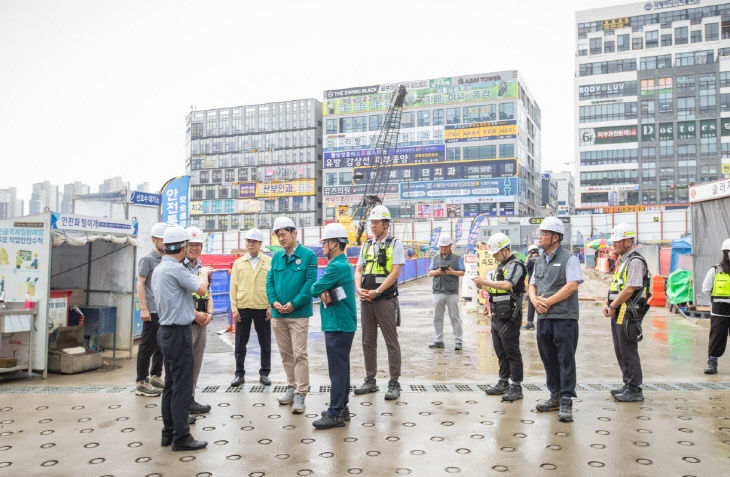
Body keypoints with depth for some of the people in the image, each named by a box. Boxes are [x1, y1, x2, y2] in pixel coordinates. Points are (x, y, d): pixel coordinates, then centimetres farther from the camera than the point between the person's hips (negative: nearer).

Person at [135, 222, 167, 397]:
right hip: (152, 311, -7)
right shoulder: (147, 259, -5)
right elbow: (140, 284, -9)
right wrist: (144, 309, -15)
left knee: (162, 345, 13)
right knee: (147, 347, -2)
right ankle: (141, 383, 5)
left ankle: (155, 376, 25)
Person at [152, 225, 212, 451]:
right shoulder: (176, 269, -19)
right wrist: (204, 273, 6)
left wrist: (197, 313, 25)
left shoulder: (158, 269, 12)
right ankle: (181, 437, 2)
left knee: (171, 384, 16)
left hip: (166, 330, 10)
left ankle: (168, 432, 23)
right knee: (182, 386, -4)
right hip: (178, 332, -10)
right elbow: (201, 289, -13)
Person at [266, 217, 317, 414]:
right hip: (278, 314, 5)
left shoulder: (308, 255, -4)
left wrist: (293, 303, -15)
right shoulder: (277, 256, 10)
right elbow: (270, 280, 10)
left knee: (299, 354, -4)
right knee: (285, 353, 13)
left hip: (298, 313, -5)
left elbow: (310, 281, -9)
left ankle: (300, 393, 2)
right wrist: (274, 301, -6)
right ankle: (292, 386, 25)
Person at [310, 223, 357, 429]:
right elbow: (323, 289, 11)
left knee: (337, 370, -5)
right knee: (341, 368, 16)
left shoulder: (337, 267, -18)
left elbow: (315, 289, -16)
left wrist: (320, 290, 5)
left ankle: (335, 414, 0)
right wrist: (325, 294, -10)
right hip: (340, 324, 11)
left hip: (338, 326, -11)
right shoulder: (343, 264, 16)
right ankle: (341, 408, 25)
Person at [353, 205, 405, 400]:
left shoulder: (395, 244, -2)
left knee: (391, 342, -2)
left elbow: (395, 273, -11)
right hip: (366, 300, 6)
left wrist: (376, 292, -15)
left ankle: (394, 383, 5)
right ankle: (370, 381, 21)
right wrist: (359, 289, -4)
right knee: (368, 342, 11)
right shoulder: (366, 245, 15)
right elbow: (358, 270, 15)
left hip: (385, 299, -6)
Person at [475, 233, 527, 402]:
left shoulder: (515, 265, -11)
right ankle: (503, 383, 25)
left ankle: (516, 387, 3)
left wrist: (485, 282, -21)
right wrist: (484, 285, 7)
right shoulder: (500, 266, 18)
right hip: (497, 316, 9)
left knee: (512, 352, -4)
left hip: (509, 316, -9)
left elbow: (507, 285, -26)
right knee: (500, 351, 14)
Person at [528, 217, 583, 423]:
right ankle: (555, 397, 22)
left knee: (566, 359, -4)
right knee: (548, 359, 11)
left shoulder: (569, 258, -5)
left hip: (564, 317, -7)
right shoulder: (539, 261, 17)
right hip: (543, 317, 7)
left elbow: (572, 285, -15)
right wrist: (535, 301, -3)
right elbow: (532, 285, 18)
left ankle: (566, 402, 0)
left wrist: (549, 301, -14)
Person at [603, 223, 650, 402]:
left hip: (628, 314, -10)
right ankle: (628, 385, 25)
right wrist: (607, 304, 7)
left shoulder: (635, 261, -15)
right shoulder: (622, 261, 17)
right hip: (617, 314, 10)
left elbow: (630, 289, -21)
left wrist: (613, 307, -13)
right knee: (621, 352, 15)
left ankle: (635, 390, 5)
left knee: (629, 352, -4)